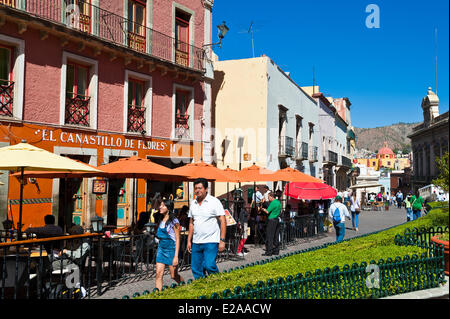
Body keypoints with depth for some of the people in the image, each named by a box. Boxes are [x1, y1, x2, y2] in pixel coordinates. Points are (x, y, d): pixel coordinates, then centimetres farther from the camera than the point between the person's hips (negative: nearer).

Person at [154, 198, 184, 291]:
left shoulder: (174, 221, -11)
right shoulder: (161, 220, 9)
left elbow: (177, 239, -13)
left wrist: (176, 256, -17)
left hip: (171, 249, -6)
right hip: (161, 248, 6)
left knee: (174, 276, 5)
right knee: (158, 274, -3)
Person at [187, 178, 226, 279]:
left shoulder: (214, 202, -5)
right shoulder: (193, 203, 12)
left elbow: (223, 221, -8)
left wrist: (222, 240, -14)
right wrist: (189, 240, 13)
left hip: (211, 242, -6)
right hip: (196, 242, 6)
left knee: (209, 266, -14)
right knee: (196, 268, 5)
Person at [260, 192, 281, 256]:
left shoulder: (273, 203, -15)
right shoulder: (278, 202, 13)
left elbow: (267, 211, -15)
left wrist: (262, 209, 4)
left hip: (272, 220, -9)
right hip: (277, 220, 9)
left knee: (269, 237, -6)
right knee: (276, 236, 12)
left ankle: (269, 252, -6)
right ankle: (276, 251, 15)